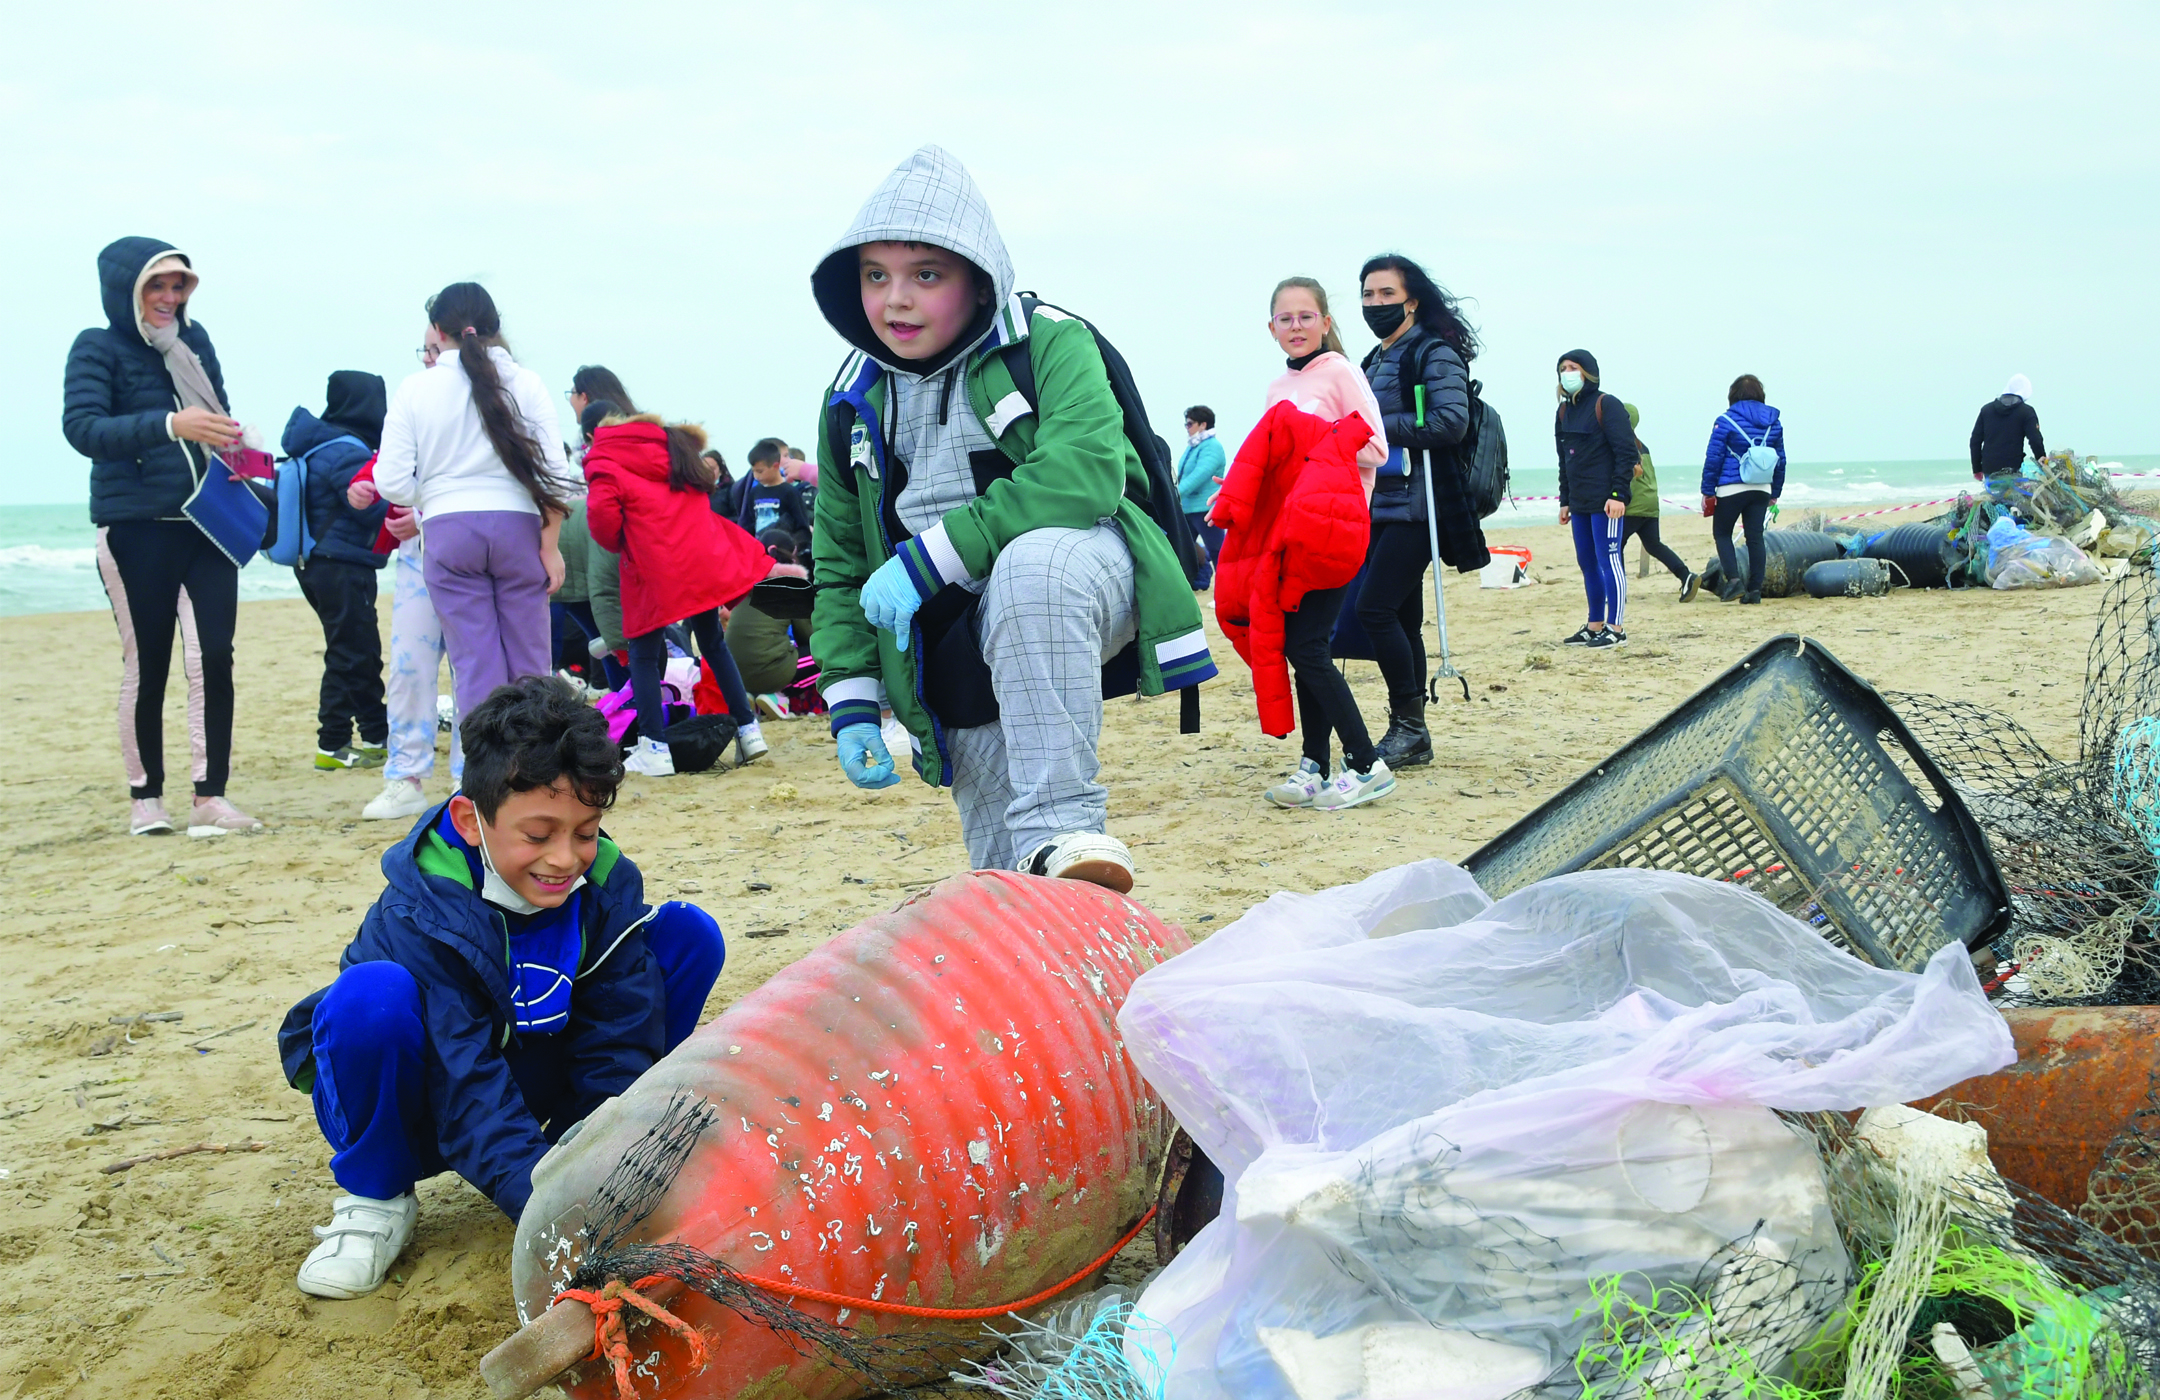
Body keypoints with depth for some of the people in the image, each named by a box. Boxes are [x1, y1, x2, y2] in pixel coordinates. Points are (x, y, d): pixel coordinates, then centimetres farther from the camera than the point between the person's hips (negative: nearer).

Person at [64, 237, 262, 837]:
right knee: (147, 665, 3)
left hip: (206, 524, 4)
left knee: (213, 656, -6)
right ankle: (145, 797, 15)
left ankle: (210, 797, -2)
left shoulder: (194, 341, 11)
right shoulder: (98, 348, -2)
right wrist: (170, 425, -28)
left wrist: (237, 449, 1)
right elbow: (82, 428, -16)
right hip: (136, 528, -3)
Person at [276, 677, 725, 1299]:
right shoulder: (420, 915, -29)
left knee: (689, 931, -12)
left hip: (532, 1074, 4)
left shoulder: (607, 885, -15)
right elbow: (465, 1091, -36)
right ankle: (375, 1196, -11)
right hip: (421, 1110, -4)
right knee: (372, 995, -39)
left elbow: (620, 1046, -17)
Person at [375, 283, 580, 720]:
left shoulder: (415, 389, 1)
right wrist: (549, 546, 5)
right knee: (529, 661, 8)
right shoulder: (524, 383, 2)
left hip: (448, 532, 0)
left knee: (475, 666, 2)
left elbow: (392, 481, -2)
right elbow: (554, 472, -1)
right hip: (517, 527, 1)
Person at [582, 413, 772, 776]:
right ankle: (748, 730, 18)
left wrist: (617, 542, 5)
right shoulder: (669, 444, 25)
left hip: (655, 572, -6)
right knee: (714, 644, 19)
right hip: (703, 561, 6)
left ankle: (654, 748, -4)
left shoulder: (604, 458, 4)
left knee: (643, 656, 4)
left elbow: (601, 509, -13)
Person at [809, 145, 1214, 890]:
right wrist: (852, 702, 4)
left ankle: (1062, 823, -35)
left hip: (1078, 575, -4)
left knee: (1032, 559, -40)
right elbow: (841, 561, 14)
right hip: (958, 646, 5)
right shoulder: (855, 400, 8)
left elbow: (1085, 473, -26)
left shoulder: (1049, 342, -8)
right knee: (1005, 880, 0)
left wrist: (932, 556, -26)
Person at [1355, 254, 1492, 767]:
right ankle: (1410, 737, 13)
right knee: (1401, 619, 8)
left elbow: (1452, 421, -18)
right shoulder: (1376, 361, 20)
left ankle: (1409, 723, -6)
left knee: (1374, 610, -16)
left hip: (1416, 507, -8)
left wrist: (1380, 427, -16)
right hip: (1381, 508, 8)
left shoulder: (1435, 353, -5)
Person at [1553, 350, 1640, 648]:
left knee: (1608, 560, -7)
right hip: (1579, 503, 8)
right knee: (1587, 563, 10)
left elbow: (1626, 453, -11)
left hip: (1605, 501, -8)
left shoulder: (1607, 405, -6)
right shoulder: (1564, 411, 15)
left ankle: (1616, 628, -4)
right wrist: (1565, 500, 17)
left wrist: (1618, 494, -18)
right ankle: (1595, 626, 16)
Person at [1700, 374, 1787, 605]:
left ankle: (1733, 580, -7)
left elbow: (1713, 458, -8)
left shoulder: (1726, 421, -7)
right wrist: (1775, 493, 21)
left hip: (1731, 488, -4)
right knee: (1755, 537, 7)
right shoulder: (1773, 423, 9)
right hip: (1762, 489, 4)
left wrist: (1708, 491, -2)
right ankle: (1755, 589, 6)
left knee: (1722, 533, 9)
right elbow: (1780, 460, 14)